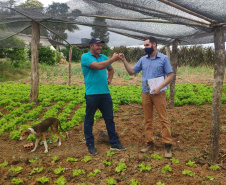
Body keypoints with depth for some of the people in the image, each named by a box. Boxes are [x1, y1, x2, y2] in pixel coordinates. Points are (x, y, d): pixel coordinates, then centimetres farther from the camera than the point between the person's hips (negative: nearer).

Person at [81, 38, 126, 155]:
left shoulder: (103, 57, 14)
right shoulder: (85, 57, -6)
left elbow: (110, 69, 32)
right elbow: (98, 66, -22)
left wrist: (109, 79, 14)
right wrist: (113, 59, -15)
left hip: (105, 93, 6)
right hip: (92, 94, -5)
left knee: (109, 119, 9)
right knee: (89, 120, 5)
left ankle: (114, 143, 19)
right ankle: (90, 145, 18)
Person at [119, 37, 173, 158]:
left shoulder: (163, 58, 0)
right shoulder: (143, 59, 11)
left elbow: (170, 76, -3)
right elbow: (132, 72, 13)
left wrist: (159, 87, -15)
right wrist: (124, 60, 2)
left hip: (158, 94, -4)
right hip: (145, 93, 4)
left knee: (164, 119, -3)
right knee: (148, 120, 9)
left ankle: (168, 145, 3)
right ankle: (149, 143, 19)